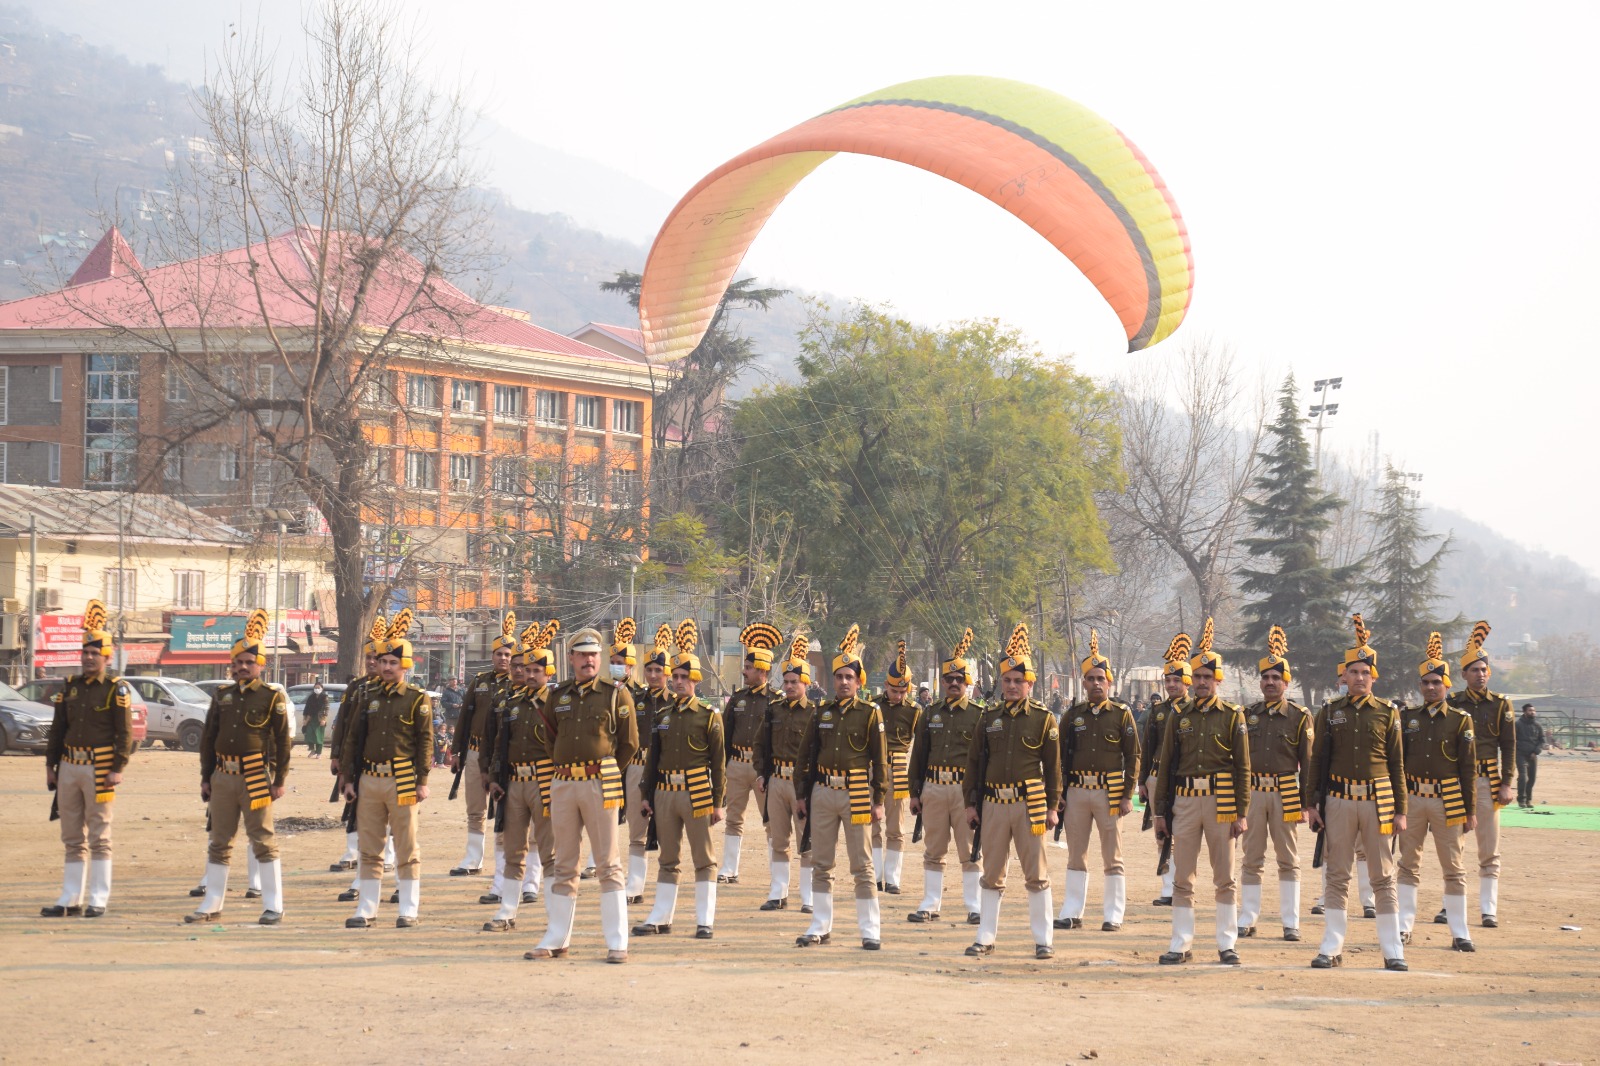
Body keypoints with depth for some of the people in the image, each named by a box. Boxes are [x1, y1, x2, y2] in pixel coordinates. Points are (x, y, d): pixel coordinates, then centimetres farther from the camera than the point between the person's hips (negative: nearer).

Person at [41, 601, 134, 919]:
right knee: (73, 839, 9)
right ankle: (71, 900, 13)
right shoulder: (71, 686, 11)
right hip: (70, 768, 5)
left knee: (99, 838, -2)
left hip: (99, 770, -5)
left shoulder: (116, 689, -4)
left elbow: (125, 732, -8)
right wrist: (51, 766, 11)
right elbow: (58, 728, 15)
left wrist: (118, 769, -15)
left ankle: (98, 900, 2)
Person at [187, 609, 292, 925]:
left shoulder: (272, 698, -2)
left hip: (255, 778, -5)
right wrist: (206, 778, 11)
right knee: (220, 843, 10)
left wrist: (279, 781, -7)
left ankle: (273, 907, 2)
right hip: (223, 777, 5)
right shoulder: (222, 696, 11)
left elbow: (282, 741, -3)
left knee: (263, 841, -2)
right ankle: (211, 905, 16)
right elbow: (208, 738, 14)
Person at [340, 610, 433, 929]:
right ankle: (366, 910, 11)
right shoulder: (368, 697, 11)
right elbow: (353, 739, 13)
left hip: (402, 781, -4)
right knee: (370, 850, 7)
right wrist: (348, 779, 8)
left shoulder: (417, 699, -1)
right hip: (369, 782, 4)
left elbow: (426, 741, -3)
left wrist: (422, 782, -8)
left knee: (407, 849, 2)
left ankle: (408, 910, 8)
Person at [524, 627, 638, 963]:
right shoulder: (558, 696, 11)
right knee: (564, 866, 9)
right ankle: (555, 940, 14)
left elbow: (630, 742, 4)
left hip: (599, 784, -4)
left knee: (608, 864, -3)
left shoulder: (616, 694, 0)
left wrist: (606, 773, 8)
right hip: (563, 784, 4)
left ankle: (617, 943, -1)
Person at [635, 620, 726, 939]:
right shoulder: (662, 716, 12)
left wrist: (718, 802, -5)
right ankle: (661, 918, 15)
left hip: (697, 793, -5)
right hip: (665, 792, 5)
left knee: (704, 859, 0)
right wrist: (647, 794, 11)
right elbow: (652, 757, 16)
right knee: (667, 860, 10)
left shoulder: (708, 716, -2)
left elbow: (719, 761, -2)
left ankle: (705, 921, 4)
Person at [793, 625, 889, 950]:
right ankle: (821, 927, 16)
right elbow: (805, 755, 12)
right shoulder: (822, 713, 9)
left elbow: (880, 759, -1)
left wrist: (878, 800, -5)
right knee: (821, 865, 8)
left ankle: (870, 930, 4)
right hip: (822, 793, 4)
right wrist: (801, 794, 8)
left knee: (862, 866, 0)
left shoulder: (870, 714, -1)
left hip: (856, 795, -4)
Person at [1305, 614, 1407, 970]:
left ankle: (1393, 951, 7)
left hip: (1377, 801, 0)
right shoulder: (1330, 712, 6)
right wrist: (1312, 803, 2)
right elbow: (1317, 760, 8)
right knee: (1337, 877, 4)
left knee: (1383, 878, 3)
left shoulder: (1387, 713, 4)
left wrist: (1400, 810, 1)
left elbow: (1397, 764, 5)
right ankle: (1332, 948, 9)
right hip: (1338, 800, 1)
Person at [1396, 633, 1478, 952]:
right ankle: (1404, 926, 14)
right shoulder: (1409, 719, 7)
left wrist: (1471, 810, -3)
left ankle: (1460, 932, 8)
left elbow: (1469, 769, -1)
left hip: (1448, 801, -2)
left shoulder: (1460, 721, 0)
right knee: (1409, 865, 7)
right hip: (1413, 798, 2)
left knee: (1454, 869, 2)